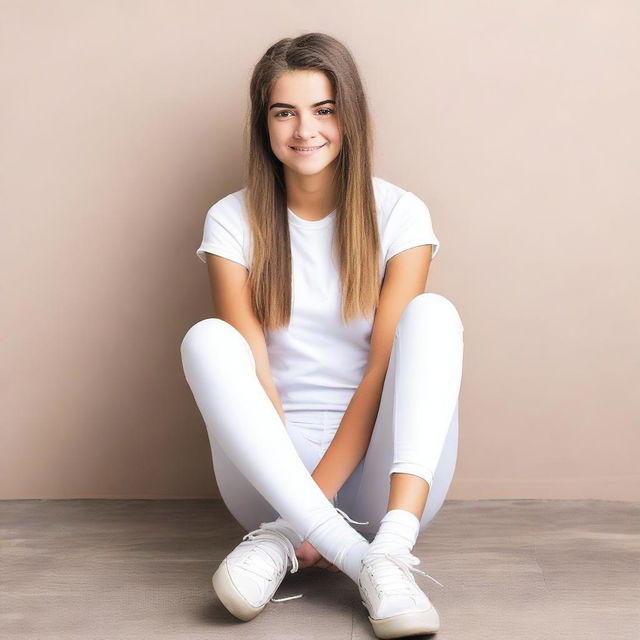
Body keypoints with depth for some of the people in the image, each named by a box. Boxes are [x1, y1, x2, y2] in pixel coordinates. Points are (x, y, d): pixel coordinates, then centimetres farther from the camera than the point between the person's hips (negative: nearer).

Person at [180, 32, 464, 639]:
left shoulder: (399, 213, -1)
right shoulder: (234, 221, 1)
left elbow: (385, 368, -10)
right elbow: (251, 369, -9)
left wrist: (316, 494, -21)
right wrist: (311, 508, -22)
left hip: (376, 471, 0)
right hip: (275, 469, 1)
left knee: (432, 314, -21)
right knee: (207, 340, -24)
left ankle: (393, 548, -36)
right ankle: (362, 559, -35)